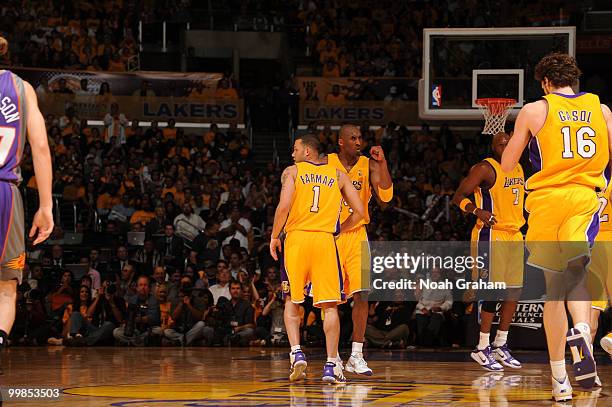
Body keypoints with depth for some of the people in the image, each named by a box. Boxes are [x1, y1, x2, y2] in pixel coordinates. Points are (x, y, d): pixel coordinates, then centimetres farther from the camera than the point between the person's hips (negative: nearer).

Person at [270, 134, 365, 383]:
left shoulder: (292, 171, 6)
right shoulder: (338, 175, 14)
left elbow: (284, 206, -9)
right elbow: (359, 211, 9)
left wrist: (274, 236, 2)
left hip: (296, 237, -1)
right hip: (325, 240, 1)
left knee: (292, 302, 13)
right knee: (330, 306, 3)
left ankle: (296, 353, -5)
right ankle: (331, 365, -3)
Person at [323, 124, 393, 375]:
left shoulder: (369, 165, 2)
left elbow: (386, 196, -9)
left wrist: (382, 163, -16)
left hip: (357, 235, 1)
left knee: (361, 294, -8)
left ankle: (356, 355, -3)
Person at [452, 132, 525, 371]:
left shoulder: (518, 168, 14)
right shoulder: (485, 169, -10)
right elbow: (458, 197, -12)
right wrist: (477, 211, -29)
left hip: (514, 236, 8)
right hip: (491, 235, -8)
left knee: (514, 292, 8)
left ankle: (500, 345, 18)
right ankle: (482, 349, -3)